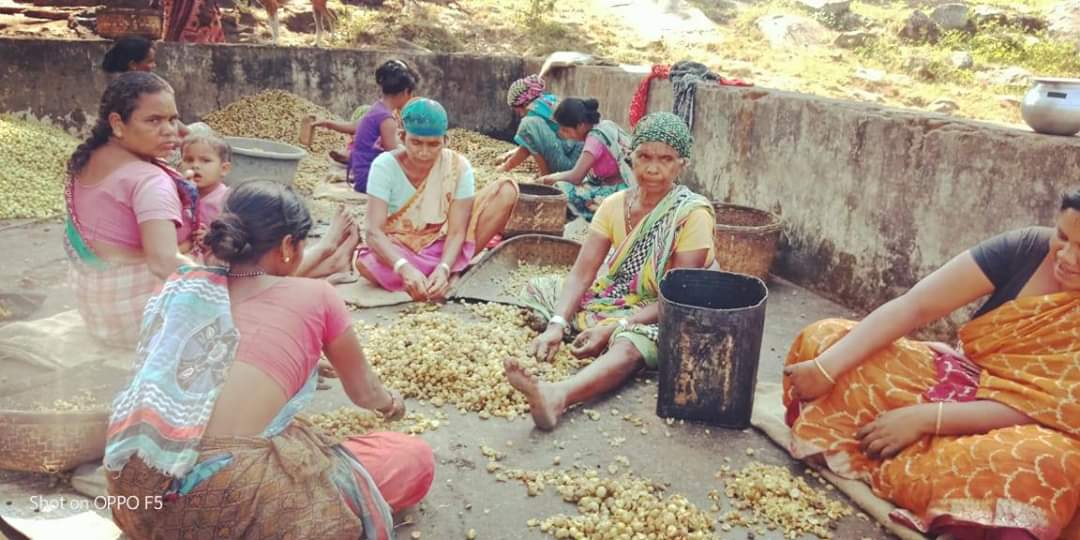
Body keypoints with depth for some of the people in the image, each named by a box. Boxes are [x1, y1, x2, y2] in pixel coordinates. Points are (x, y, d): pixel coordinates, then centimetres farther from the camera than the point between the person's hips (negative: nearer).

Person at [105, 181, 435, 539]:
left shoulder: (188, 288, 18)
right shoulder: (315, 295, 7)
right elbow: (362, 391, 26)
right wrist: (390, 402, 50)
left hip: (139, 488, 7)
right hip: (229, 495, -6)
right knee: (416, 461, 10)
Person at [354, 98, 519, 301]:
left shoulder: (458, 167, -17)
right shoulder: (385, 166, -19)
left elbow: (456, 232, -18)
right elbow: (375, 231, -27)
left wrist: (443, 269, -38)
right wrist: (405, 268, -45)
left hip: (443, 247, 2)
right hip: (399, 249, -2)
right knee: (365, 264, -37)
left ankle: (454, 275, -17)